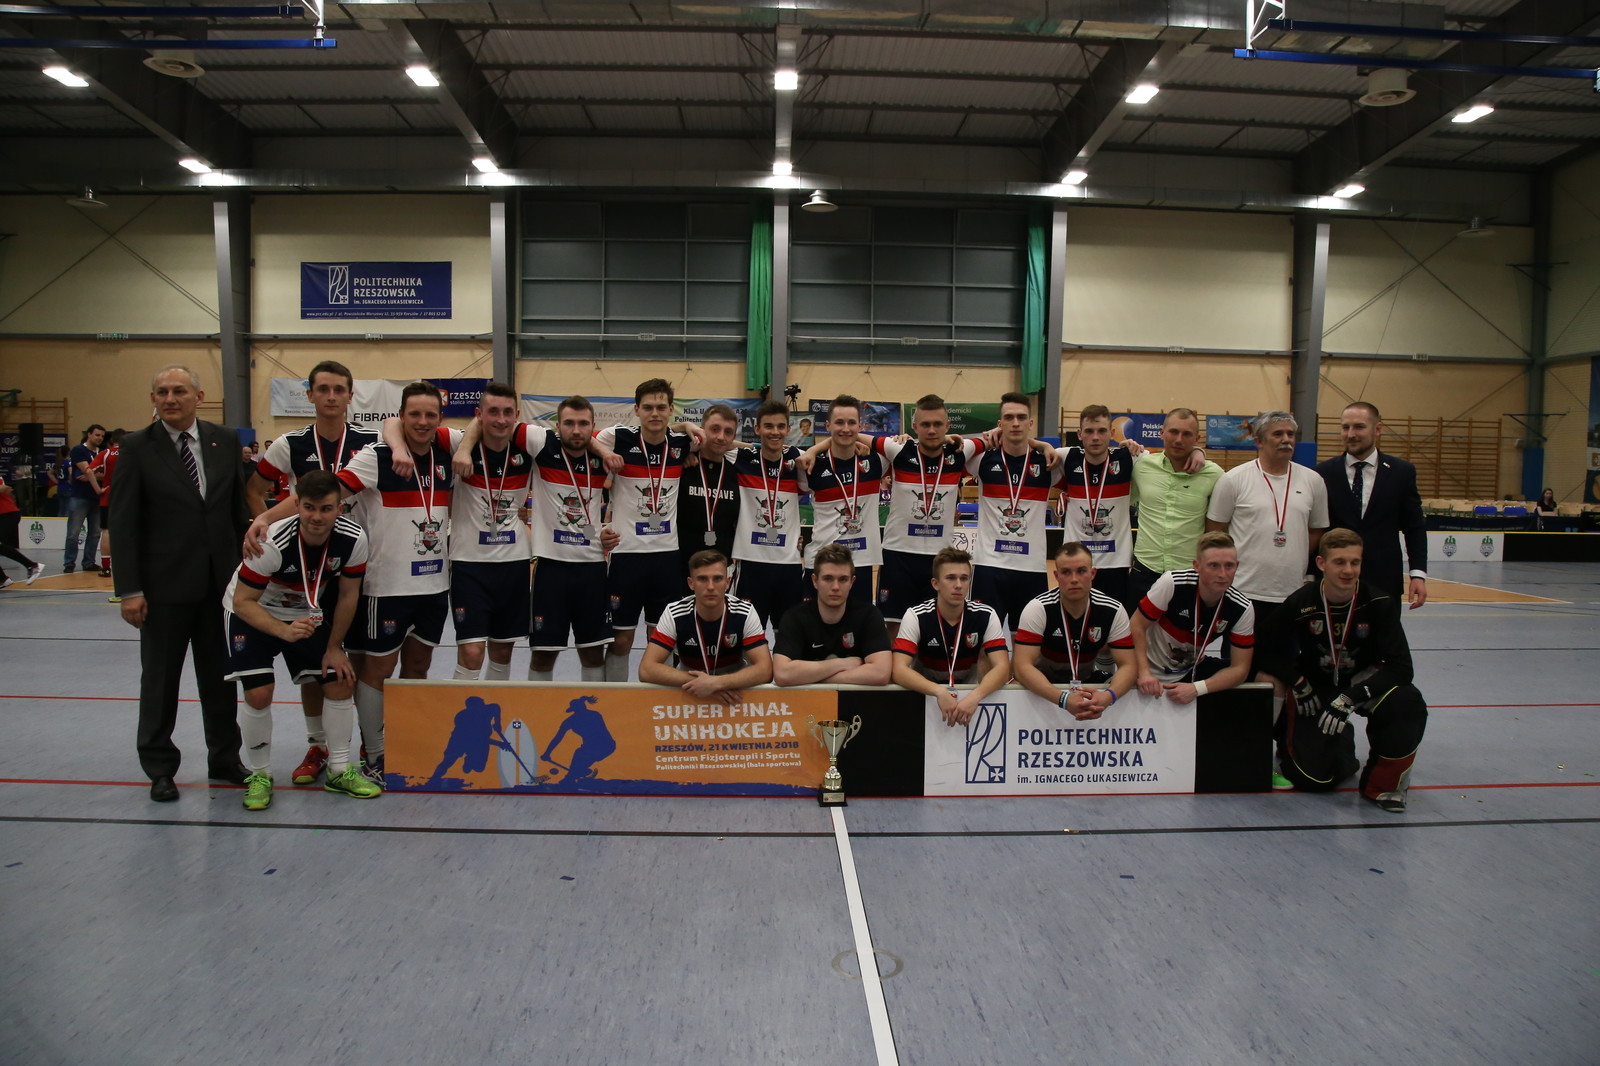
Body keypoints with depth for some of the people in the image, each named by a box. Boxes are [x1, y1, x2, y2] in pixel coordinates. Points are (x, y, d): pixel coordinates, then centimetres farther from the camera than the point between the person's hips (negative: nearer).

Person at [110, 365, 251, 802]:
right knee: (159, 678, 10)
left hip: (222, 581, 3)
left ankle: (224, 758, 27)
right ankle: (160, 769, 23)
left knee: (220, 675, 13)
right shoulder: (136, 448, -5)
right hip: (165, 586, -2)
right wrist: (129, 589, -11)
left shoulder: (226, 441, 4)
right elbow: (122, 524, -6)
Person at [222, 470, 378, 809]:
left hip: (307, 613, 4)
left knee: (340, 682, -3)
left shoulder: (353, 539, -24)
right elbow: (243, 602, -26)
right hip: (253, 614, -3)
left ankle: (339, 770, 13)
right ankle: (259, 775, 7)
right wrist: (284, 632, -41)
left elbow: (347, 596, -9)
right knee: (259, 694, -16)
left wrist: (334, 648, -4)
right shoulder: (273, 542, -35)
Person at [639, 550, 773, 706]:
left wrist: (716, 683, -35)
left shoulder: (745, 613, -15)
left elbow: (765, 670, -22)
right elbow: (646, 670, -21)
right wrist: (699, 683, -31)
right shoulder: (674, 614, -15)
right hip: (689, 694, 0)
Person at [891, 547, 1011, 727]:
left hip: (968, 688, 1)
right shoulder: (916, 617, -21)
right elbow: (899, 670, -32)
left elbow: (1002, 667, -26)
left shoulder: (986, 616, -16)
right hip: (925, 690, 0)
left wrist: (974, 696, -46)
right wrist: (940, 692, -49)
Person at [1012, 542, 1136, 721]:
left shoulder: (1113, 610, -12)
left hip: (1089, 683, 4)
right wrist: (1063, 699, -44)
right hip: (1044, 685, -4)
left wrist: (1109, 695, -37)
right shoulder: (1038, 609, -20)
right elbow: (1022, 666, -27)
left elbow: (1128, 665, -13)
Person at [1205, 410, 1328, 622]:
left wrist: (1295, 563, 9)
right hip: (1244, 592, -3)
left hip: (1293, 595, 3)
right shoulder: (1233, 480, -4)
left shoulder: (1313, 481, 6)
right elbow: (1214, 531, 0)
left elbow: (1316, 531, 14)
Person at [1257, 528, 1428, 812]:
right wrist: (1298, 684, -18)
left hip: (1363, 680, 1)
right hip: (1316, 686, -1)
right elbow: (1270, 650, -6)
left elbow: (1401, 667, -23)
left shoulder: (1379, 603, -20)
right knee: (1314, 779, -11)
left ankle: (1382, 783, -7)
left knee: (1408, 705, -33)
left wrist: (1350, 698, -32)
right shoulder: (1300, 605, -21)